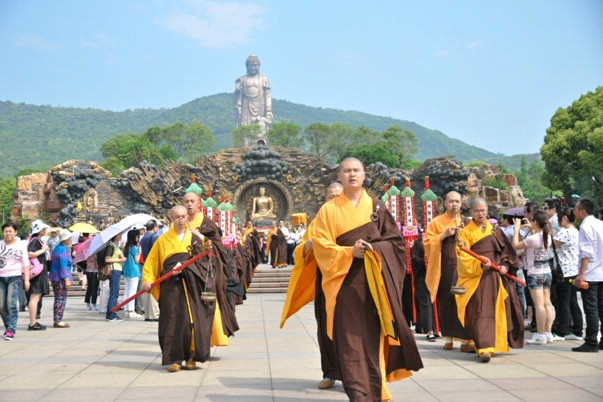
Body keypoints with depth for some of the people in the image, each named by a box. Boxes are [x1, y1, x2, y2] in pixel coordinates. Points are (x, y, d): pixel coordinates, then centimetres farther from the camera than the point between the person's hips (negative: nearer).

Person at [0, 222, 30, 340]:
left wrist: (26, 279, 0)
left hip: (15, 277, -2)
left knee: (12, 303, -14)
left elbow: (25, 264, 7)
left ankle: (11, 330, -11)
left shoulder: (21, 245, 6)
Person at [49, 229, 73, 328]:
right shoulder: (63, 250, -16)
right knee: (61, 298, -6)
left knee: (58, 299, 13)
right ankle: (58, 321, -4)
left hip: (55, 277, 10)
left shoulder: (57, 248, 15)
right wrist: (67, 279, -19)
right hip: (60, 278, -10)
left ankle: (57, 321, 17)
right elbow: (63, 266, -20)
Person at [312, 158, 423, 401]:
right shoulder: (328, 210, 6)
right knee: (350, 341, -5)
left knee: (375, 337, 1)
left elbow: (396, 241, 7)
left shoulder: (377, 207, 10)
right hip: (346, 283, -1)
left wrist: (375, 249, -12)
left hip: (376, 282, 1)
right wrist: (349, 251, -17)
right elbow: (321, 245, -2)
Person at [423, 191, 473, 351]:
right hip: (444, 268, -1)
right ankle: (448, 337, 14)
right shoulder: (436, 222, 8)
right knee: (445, 302, 2)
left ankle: (467, 339, -5)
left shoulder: (465, 222, 14)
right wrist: (444, 235, -10)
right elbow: (426, 242, 1)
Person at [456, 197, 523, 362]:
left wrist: (505, 265, -8)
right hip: (476, 277, -4)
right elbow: (463, 258, -6)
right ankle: (484, 347, -16)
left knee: (498, 310, 7)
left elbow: (506, 250, 11)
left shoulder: (495, 230, 13)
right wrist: (480, 264, -22)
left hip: (496, 276, 4)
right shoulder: (465, 232, 3)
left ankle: (497, 343, 23)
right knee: (481, 311, -11)